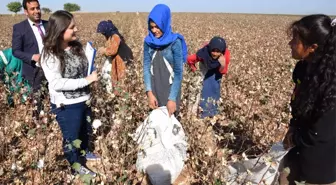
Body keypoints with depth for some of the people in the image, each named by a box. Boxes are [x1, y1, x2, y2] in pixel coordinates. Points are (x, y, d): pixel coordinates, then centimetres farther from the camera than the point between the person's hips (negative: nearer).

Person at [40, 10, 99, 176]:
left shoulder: (76, 46, 0)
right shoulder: (50, 55, -20)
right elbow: (56, 83, -27)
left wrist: (93, 74, -3)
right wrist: (86, 80, -28)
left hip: (84, 100, 7)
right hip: (66, 106, -7)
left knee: (86, 129, 27)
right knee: (71, 136, 14)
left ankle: (85, 151, 54)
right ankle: (76, 164, 38)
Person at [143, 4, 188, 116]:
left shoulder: (175, 42, -15)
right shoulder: (148, 41, -2)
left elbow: (178, 72, -14)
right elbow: (146, 67, -1)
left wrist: (172, 98, -17)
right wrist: (149, 92, -10)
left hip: (171, 88, -3)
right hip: (154, 87, 4)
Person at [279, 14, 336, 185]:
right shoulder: (306, 68, -6)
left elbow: (321, 134, -27)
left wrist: (294, 139, -11)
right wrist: (293, 128, -3)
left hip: (322, 158, -7)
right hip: (301, 145, 8)